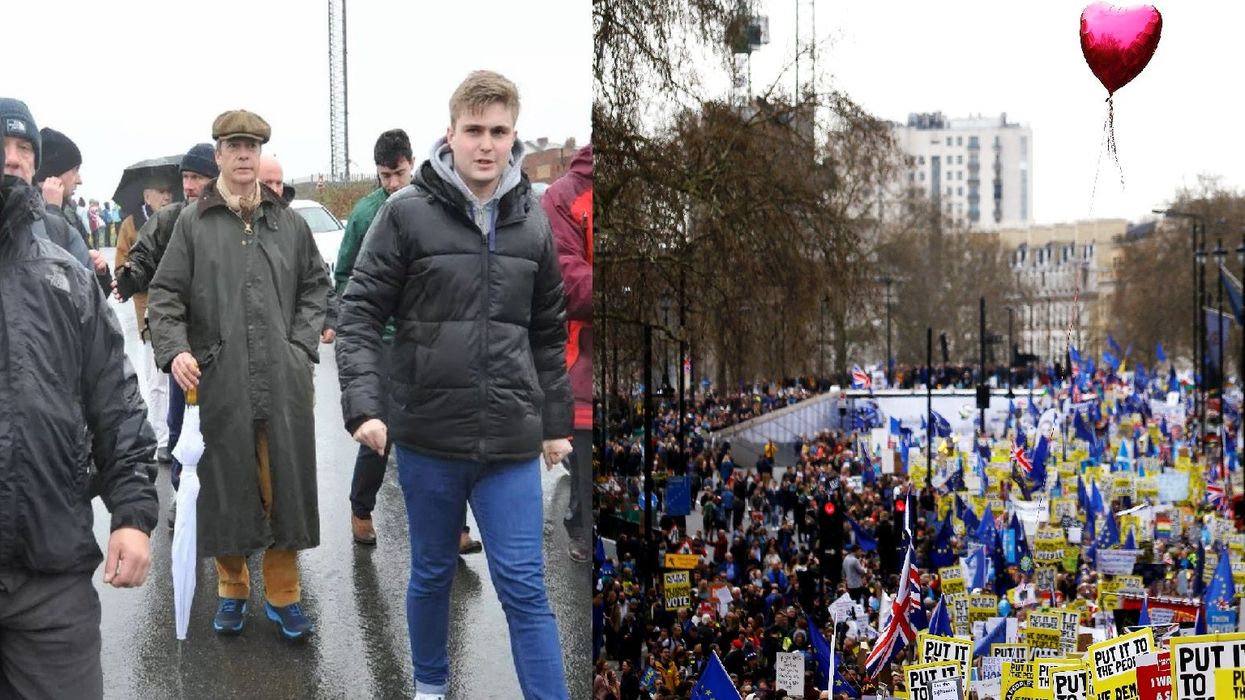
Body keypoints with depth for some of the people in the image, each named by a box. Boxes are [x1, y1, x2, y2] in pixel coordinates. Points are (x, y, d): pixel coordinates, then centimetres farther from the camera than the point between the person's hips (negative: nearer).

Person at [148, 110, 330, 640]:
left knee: (285, 487, 6)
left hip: (284, 382, 1)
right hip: (218, 381, -1)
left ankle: (283, 596, 21)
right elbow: (165, 295, 3)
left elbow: (316, 286, 17)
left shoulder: (289, 222, 9)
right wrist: (174, 348, -12)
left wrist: (303, 343, 5)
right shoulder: (193, 223, 3)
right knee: (227, 487, 8)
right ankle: (232, 590, 26)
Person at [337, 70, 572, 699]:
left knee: (524, 587, 1)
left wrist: (557, 422, 14)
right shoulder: (406, 214, -5)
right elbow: (360, 314, -5)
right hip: (428, 437, -1)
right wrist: (364, 406, -16)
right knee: (432, 574, 17)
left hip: (512, 442, 1)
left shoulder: (533, 224, 5)